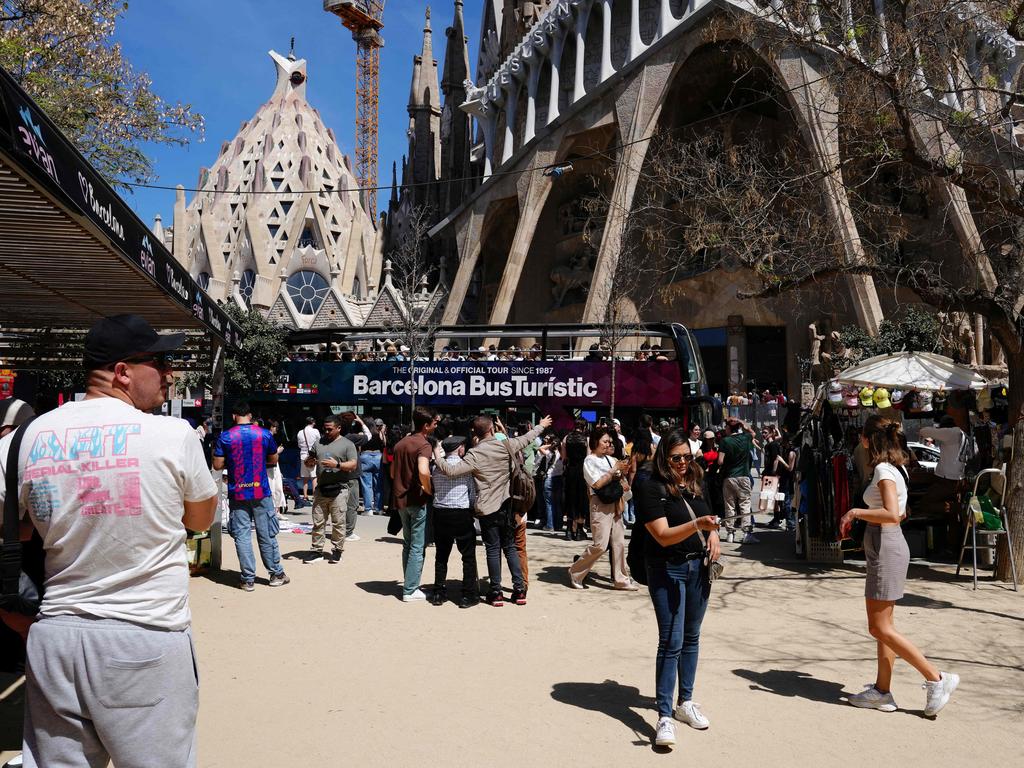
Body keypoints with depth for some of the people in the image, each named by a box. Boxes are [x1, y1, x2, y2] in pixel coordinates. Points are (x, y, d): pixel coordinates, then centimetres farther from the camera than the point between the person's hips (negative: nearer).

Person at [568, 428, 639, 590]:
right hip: (600, 504, -7)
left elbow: (620, 481, 19)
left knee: (619, 543, 7)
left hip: (615, 504, 7)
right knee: (600, 544, -11)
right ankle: (575, 573, 4)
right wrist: (615, 469, -15)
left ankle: (622, 579, 15)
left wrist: (622, 473, -3)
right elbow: (598, 484, -17)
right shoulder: (590, 460, -6)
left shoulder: (609, 459, 13)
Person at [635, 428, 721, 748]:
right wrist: (697, 524, -33)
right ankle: (664, 717, -3)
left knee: (691, 637, 15)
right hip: (668, 570, -6)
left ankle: (685, 701, 29)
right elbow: (663, 536, -20)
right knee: (671, 641, -9)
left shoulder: (695, 484, 7)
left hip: (698, 567, 6)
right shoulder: (651, 489, -12)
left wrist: (713, 534, 2)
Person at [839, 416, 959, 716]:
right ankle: (882, 691, 20)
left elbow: (893, 514, -30)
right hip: (888, 546, 10)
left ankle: (936, 678, 3)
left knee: (880, 628, -2)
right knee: (882, 625, 13)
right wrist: (860, 515, 17)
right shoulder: (895, 467, 12)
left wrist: (856, 512, -19)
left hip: (886, 549, -10)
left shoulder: (884, 471, -17)